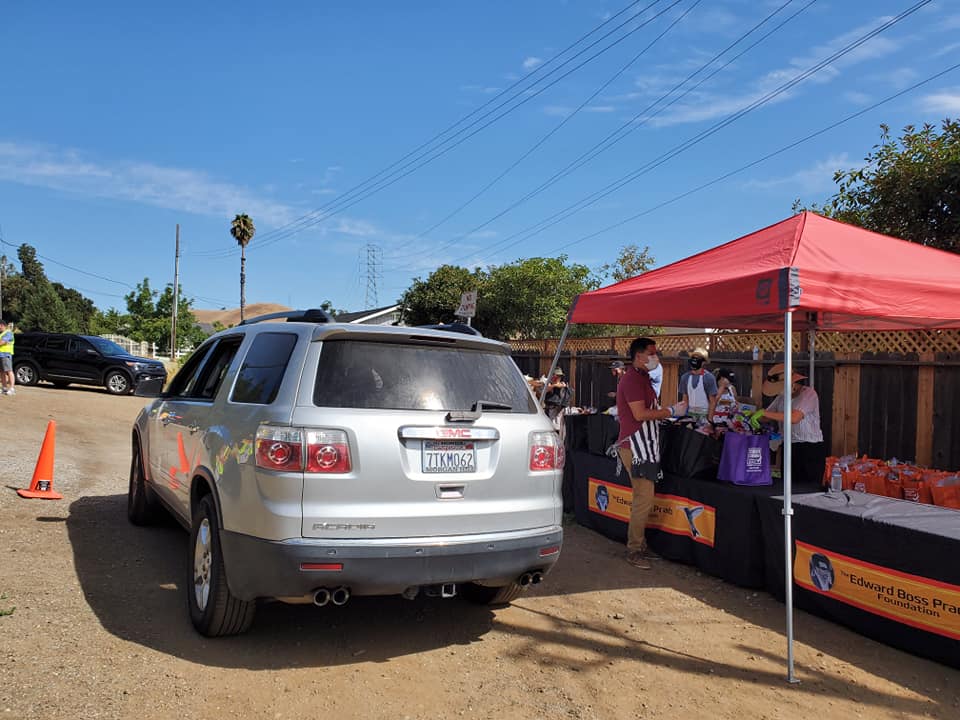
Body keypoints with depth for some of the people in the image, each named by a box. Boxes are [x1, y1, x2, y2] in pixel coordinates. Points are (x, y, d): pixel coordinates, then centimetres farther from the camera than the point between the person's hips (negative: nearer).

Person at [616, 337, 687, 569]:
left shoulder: (641, 377, 19)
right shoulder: (632, 379, -15)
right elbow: (640, 414, -23)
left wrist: (670, 411, 13)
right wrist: (671, 412, -15)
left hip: (643, 447, 11)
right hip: (636, 447, -11)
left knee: (643, 498, 15)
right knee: (644, 499, -9)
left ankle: (638, 544, 24)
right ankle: (634, 551, -1)